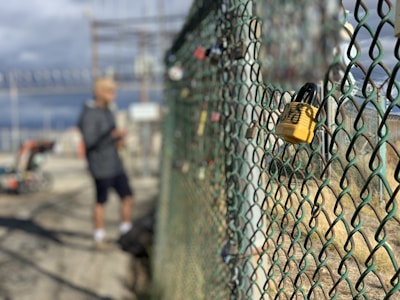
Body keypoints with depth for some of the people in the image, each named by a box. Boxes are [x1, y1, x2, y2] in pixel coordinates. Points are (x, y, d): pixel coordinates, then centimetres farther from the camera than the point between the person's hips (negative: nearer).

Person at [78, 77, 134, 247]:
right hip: (100, 167, -8)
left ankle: (126, 232, 19)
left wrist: (120, 140, -2)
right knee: (101, 201, 3)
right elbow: (89, 143, -23)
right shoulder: (89, 115, -16)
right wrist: (112, 134, -27)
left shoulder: (107, 111, 10)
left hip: (115, 164, 8)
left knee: (127, 196, 7)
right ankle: (99, 236, 18)